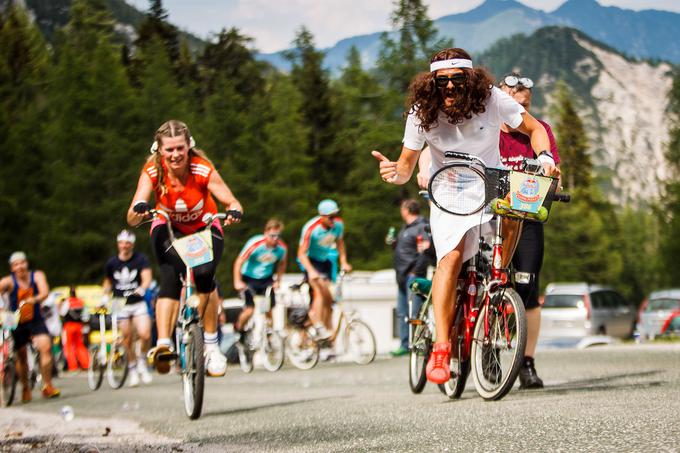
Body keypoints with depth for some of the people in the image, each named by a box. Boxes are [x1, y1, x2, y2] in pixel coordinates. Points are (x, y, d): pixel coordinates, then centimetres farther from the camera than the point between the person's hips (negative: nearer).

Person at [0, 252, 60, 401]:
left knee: (46, 347, -19)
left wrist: (35, 299, -42)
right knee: (21, 356, 4)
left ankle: (47, 386, -11)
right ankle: (25, 388, 26)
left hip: (35, 321, 1)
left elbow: (45, 292, -21)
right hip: (16, 323, -1)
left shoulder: (37, 276, -7)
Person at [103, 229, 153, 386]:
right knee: (127, 338, -1)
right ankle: (132, 368, 17)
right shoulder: (111, 263, 3)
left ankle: (142, 363, 8)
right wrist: (105, 296, 8)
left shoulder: (141, 259, -4)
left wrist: (142, 288, -35)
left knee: (145, 335, -17)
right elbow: (108, 281, 20)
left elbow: (147, 277, -16)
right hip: (120, 305, 2)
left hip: (138, 304, -2)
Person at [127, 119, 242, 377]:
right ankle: (163, 344, -34)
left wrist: (233, 212, -53)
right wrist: (138, 213, -57)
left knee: (204, 274, -26)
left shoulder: (203, 170, -28)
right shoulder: (152, 172, -25)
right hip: (168, 228, 0)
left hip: (204, 228, 0)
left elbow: (232, 202, -29)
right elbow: (132, 220, -33)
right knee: (170, 277, -27)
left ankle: (211, 346, -13)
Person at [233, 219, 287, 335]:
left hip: (266, 279, 4)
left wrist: (278, 281, 2)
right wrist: (237, 282, -21)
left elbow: (281, 264, 7)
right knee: (249, 310, -13)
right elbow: (239, 261, -18)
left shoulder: (282, 248, -15)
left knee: (270, 310, -6)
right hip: (249, 278, -4)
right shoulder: (255, 244, -27)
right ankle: (238, 330, 14)